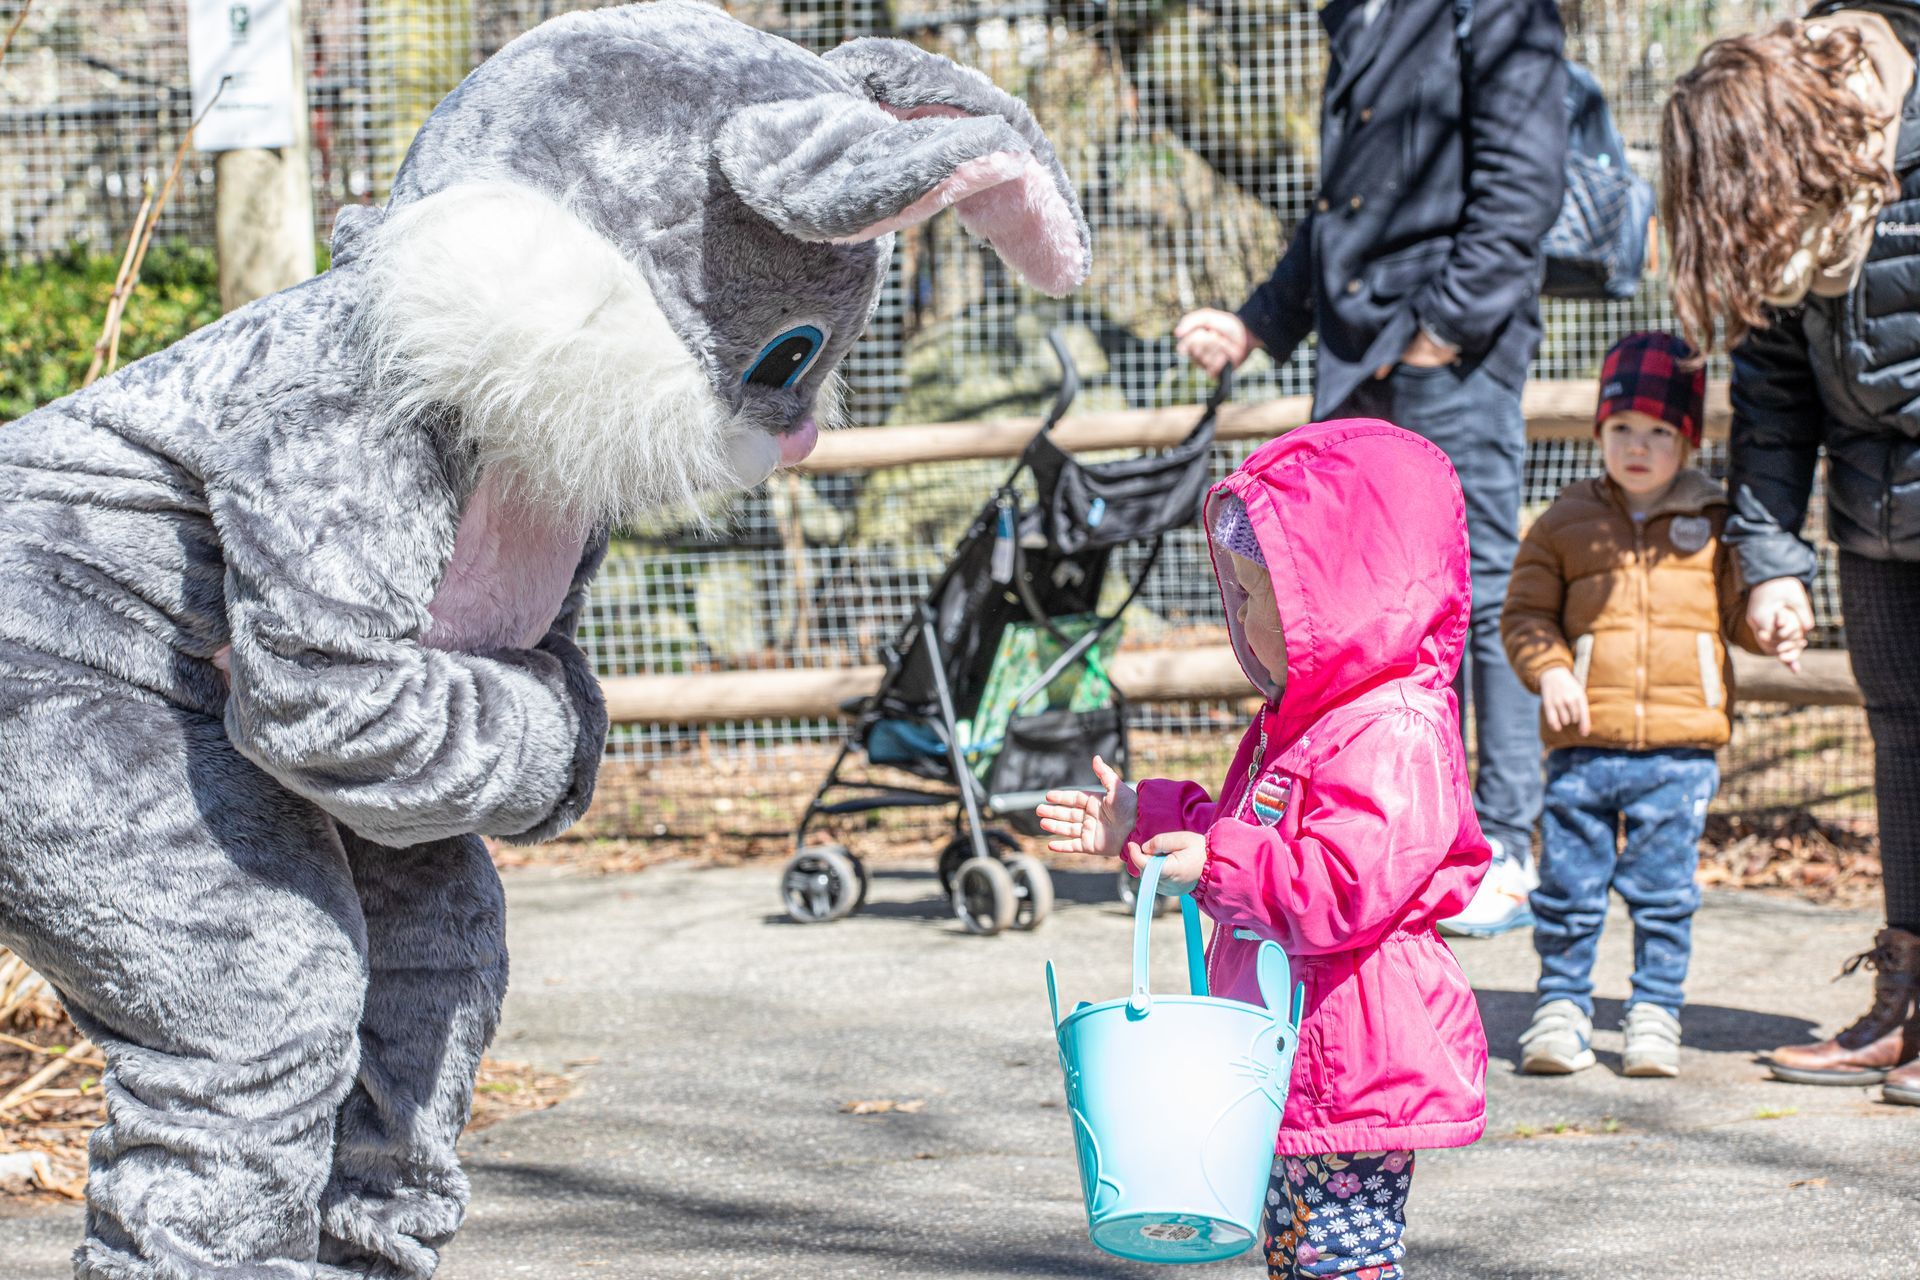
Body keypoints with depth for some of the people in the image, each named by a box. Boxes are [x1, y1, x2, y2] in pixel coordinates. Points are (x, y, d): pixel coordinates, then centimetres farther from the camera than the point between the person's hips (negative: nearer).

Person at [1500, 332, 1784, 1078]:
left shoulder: (1715, 522, 7)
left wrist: (1779, 624, -10)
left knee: (1663, 890, 3)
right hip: (1585, 743, 0)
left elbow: (1742, 607, 12)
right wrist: (1548, 669, -8)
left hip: (1680, 744, 0)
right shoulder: (1566, 523, 6)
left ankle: (1655, 1015, 14)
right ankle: (1562, 1007, 16)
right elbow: (1526, 611, 9)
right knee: (1567, 887, 3)